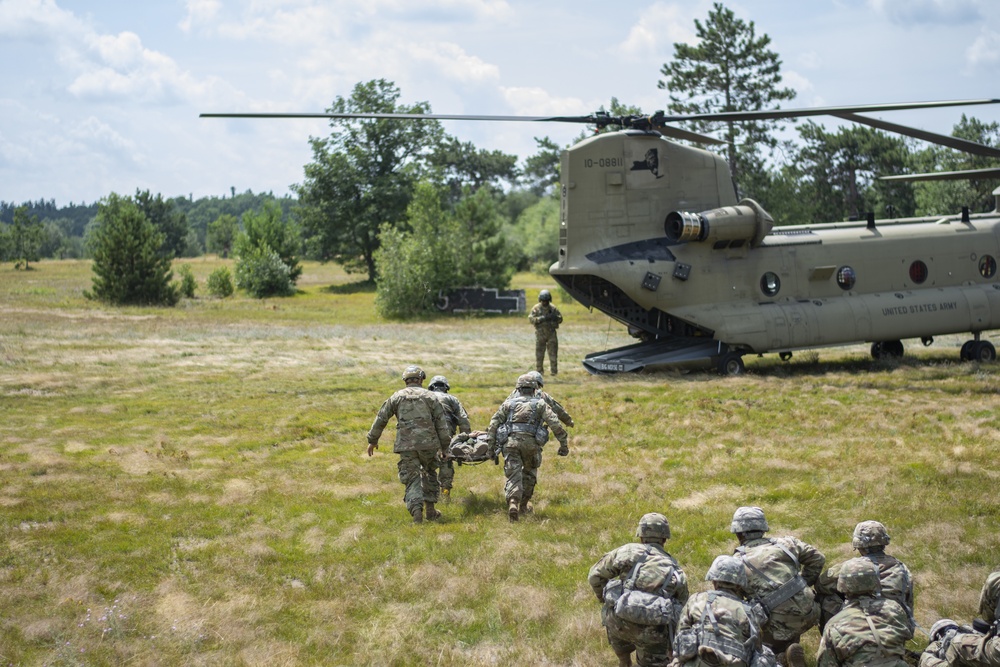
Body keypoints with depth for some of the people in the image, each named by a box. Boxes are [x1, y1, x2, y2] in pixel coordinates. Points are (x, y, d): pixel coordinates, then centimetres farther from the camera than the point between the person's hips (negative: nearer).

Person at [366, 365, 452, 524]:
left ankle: (416, 509, -20)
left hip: (406, 445, 0)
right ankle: (430, 510, 22)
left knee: (412, 479, 3)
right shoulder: (430, 397, 8)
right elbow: (442, 423, 6)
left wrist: (372, 440, 21)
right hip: (428, 443, 0)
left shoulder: (397, 397, 10)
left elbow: (381, 419, 10)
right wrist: (444, 446, 12)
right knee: (429, 474, 23)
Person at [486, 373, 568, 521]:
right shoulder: (540, 404, 13)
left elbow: (494, 423, 11)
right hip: (531, 443, 0)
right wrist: (564, 444, 5)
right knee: (529, 474, 22)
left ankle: (513, 503, -29)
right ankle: (523, 506, 27)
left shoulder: (508, 403, 18)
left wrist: (491, 445, 12)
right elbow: (555, 425, 3)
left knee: (513, 476, -4)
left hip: (511, 442, 0)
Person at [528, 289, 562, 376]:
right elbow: (531, 319, -10)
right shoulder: (536, 308, -2)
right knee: (539, 353, 0)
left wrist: (555, 317, -16)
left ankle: (554, 371, 1)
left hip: (551, 333, 1)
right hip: (540, 333, -1)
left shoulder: (553, 308, 5)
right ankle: (539, 371, 7)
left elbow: (560, 319, 6)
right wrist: (541, 319, -25)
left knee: (553, 352, -2)